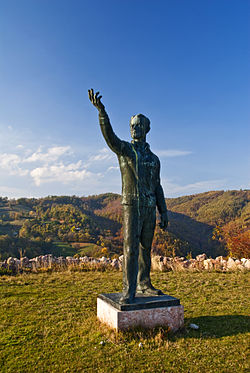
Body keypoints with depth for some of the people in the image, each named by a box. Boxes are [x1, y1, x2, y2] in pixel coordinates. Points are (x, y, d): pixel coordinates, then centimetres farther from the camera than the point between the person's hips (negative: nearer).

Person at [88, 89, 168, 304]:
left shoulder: (154, 159, 15)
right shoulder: (123, 149, 4)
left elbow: (157, 188, 14)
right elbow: (109, 135, -17)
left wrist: (164, 212, 6)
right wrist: (101, 109, -33)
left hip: (149, 208, 4)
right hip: (131, 206, -4)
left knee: (146, 248, 9)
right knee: (131, 248, -10)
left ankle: (144, 284, 21)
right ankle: (129, 291, -4)